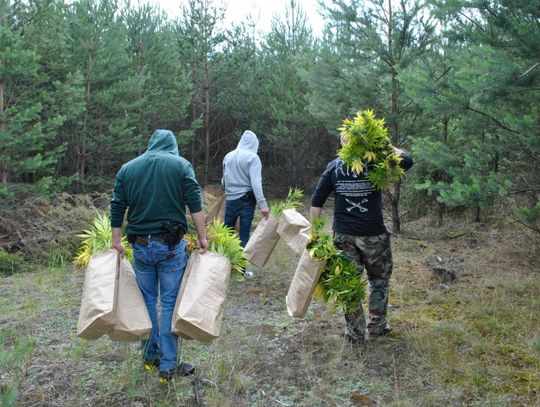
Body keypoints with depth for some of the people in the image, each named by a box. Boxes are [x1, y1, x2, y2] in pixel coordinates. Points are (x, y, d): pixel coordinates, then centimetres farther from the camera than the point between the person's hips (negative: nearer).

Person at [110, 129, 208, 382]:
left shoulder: (127, 168, 11)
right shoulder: (180, 164, 2)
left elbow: (117, 208, 8)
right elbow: (195, 204, -6)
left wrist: (116, 241, 13)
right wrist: (202, 237, -3)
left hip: (140, 245, 3)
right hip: (171, 245, -3)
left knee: (147, 300, 16)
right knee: (170, 303, 3)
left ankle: (150, 356, 27)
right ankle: (168, 366, 8)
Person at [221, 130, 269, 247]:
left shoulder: (228, 156, 4)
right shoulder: (252, 157, -10)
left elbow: (223, 181, 13)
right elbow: (256, 182, -19)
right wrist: (262, 204, -20)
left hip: (230, 199, 4)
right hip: (246, 200, -4)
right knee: (244, 235, 2)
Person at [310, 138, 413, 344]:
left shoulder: (333, 166, 1)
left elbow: (316, 201, 1)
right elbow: (406, 161, 1)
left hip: (343, 235, 2)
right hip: (373, 234, -2)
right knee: (379, 279, 19)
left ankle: (355, 333, 19)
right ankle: (377, 325, 29)